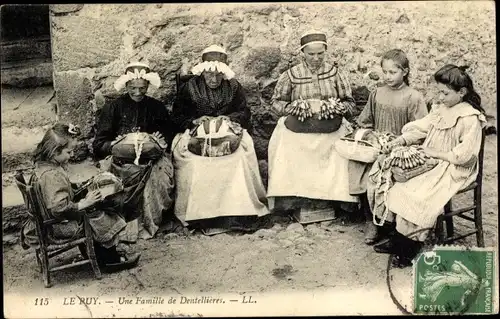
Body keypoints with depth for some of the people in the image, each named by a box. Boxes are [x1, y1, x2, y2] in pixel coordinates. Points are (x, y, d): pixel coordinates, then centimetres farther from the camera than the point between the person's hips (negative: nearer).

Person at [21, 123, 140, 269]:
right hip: (61, 226, -10)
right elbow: (59, 208, -34)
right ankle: (123, 254, 12)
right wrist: (84, 203, -27)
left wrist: (77, 187, 7)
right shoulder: (52, 175, -30)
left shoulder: (42, 165, 3)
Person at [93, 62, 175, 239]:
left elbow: (169, 136, 9)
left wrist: (162, 142, -14)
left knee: (160, 173, -29)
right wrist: (113, 145, -21)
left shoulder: (157, 107, 11)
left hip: (151, 157, 1)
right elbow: (99, 143, 1)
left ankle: (148, 223, -14)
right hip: (120, 158, -1)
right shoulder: (113, 108, 5)